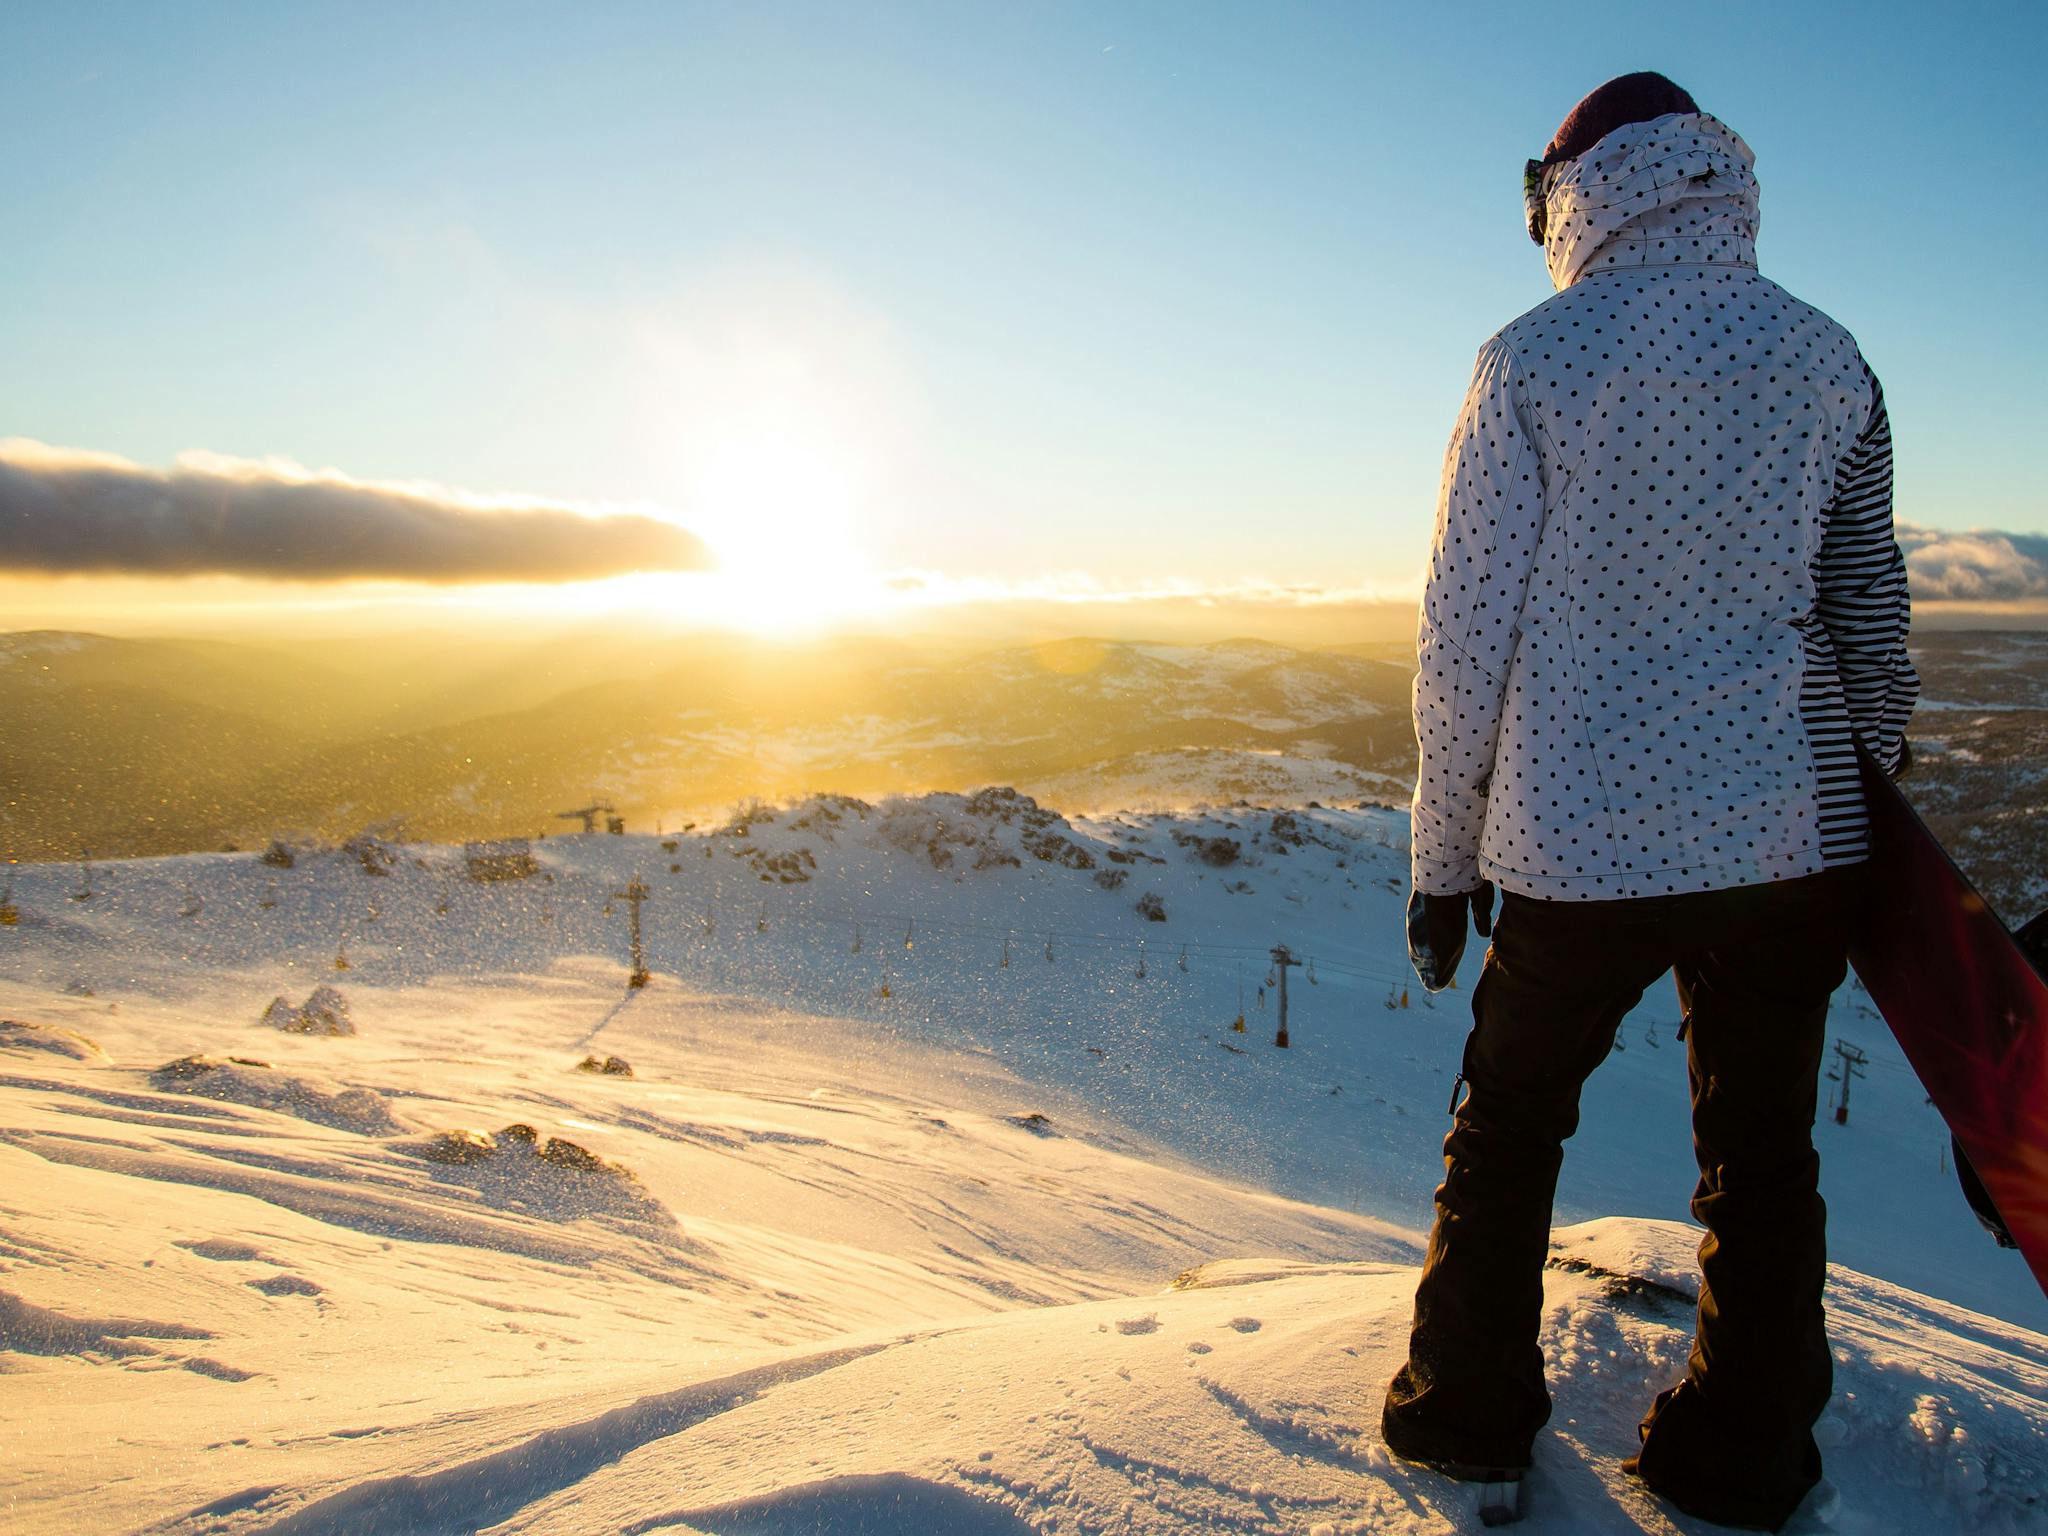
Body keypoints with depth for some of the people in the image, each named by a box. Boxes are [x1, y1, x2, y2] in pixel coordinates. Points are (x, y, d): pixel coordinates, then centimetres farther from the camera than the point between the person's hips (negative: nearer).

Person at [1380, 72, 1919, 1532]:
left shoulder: (1535, 358, -6)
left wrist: (1443, 858, 1)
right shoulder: (1830, 359, 4)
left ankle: (1467, 1417, 27)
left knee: (1509, 1122, 16)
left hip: (1579, 839, -3)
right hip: (1789, 829, 3)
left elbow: (1467, 630, -8)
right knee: (1761, 1151, 15)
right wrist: (1876, 812, 21)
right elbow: (1872, 622, 9)